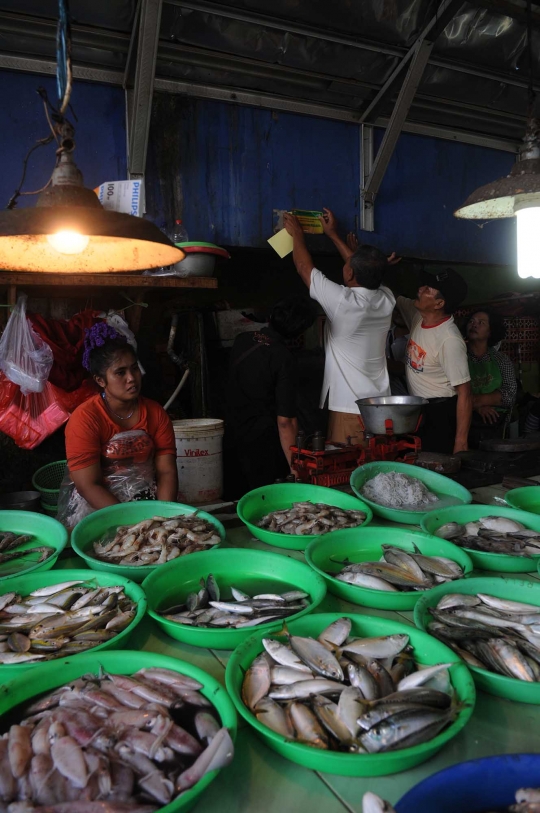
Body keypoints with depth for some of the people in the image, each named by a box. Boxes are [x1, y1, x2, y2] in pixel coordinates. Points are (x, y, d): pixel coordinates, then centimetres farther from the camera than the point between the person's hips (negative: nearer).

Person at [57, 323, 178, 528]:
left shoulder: (156, 413, 0)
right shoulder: (85, 419, -12)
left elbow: (166, 472, -3)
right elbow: (88, 486, -16)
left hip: (146, 501, 4)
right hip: (95, 507, -3)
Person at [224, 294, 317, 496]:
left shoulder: (241, 340, -2)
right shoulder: (284, 359, -20)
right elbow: (285, 420, -20)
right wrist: (294, 466, -15)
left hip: (232, 435, 6)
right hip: (262, 444, -6)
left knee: (237, 500, 15)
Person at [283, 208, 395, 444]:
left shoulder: (343, 301, -16)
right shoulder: (386, 300, 1)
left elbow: (304, 267, -1)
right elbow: (365, 270, 21)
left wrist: (297, 233, 17)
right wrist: (333, 234, 30)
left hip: (349, 409, -6)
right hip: (381, 407, 7)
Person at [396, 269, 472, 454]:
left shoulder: (450, 340, -26)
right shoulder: (417, 315, -4)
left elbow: (464, 394, -24)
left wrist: (461, 442, -25)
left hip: (440, 413, -8)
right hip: (417, 410, 8)